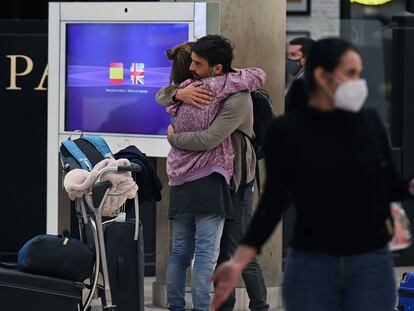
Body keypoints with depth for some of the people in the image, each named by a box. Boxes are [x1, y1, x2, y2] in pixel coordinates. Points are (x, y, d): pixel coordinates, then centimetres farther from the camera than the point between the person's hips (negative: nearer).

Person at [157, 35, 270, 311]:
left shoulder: (238, 99, -22)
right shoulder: (201, 85, 4)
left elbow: (208, 140, -30)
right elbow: (160, 97, 5)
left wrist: (173, 136, -13)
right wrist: (179, 93, -19)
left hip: (236, 180, -8)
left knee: (240, 251, -8)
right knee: (219, 250, 11)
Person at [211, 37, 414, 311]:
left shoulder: (369, 122, 1)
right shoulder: (286, 130, -4)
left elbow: (389, 186, 9)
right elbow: (274, 200, 1)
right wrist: (239, 262, -8)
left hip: (372, 265, 1)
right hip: (311, 267, -1)